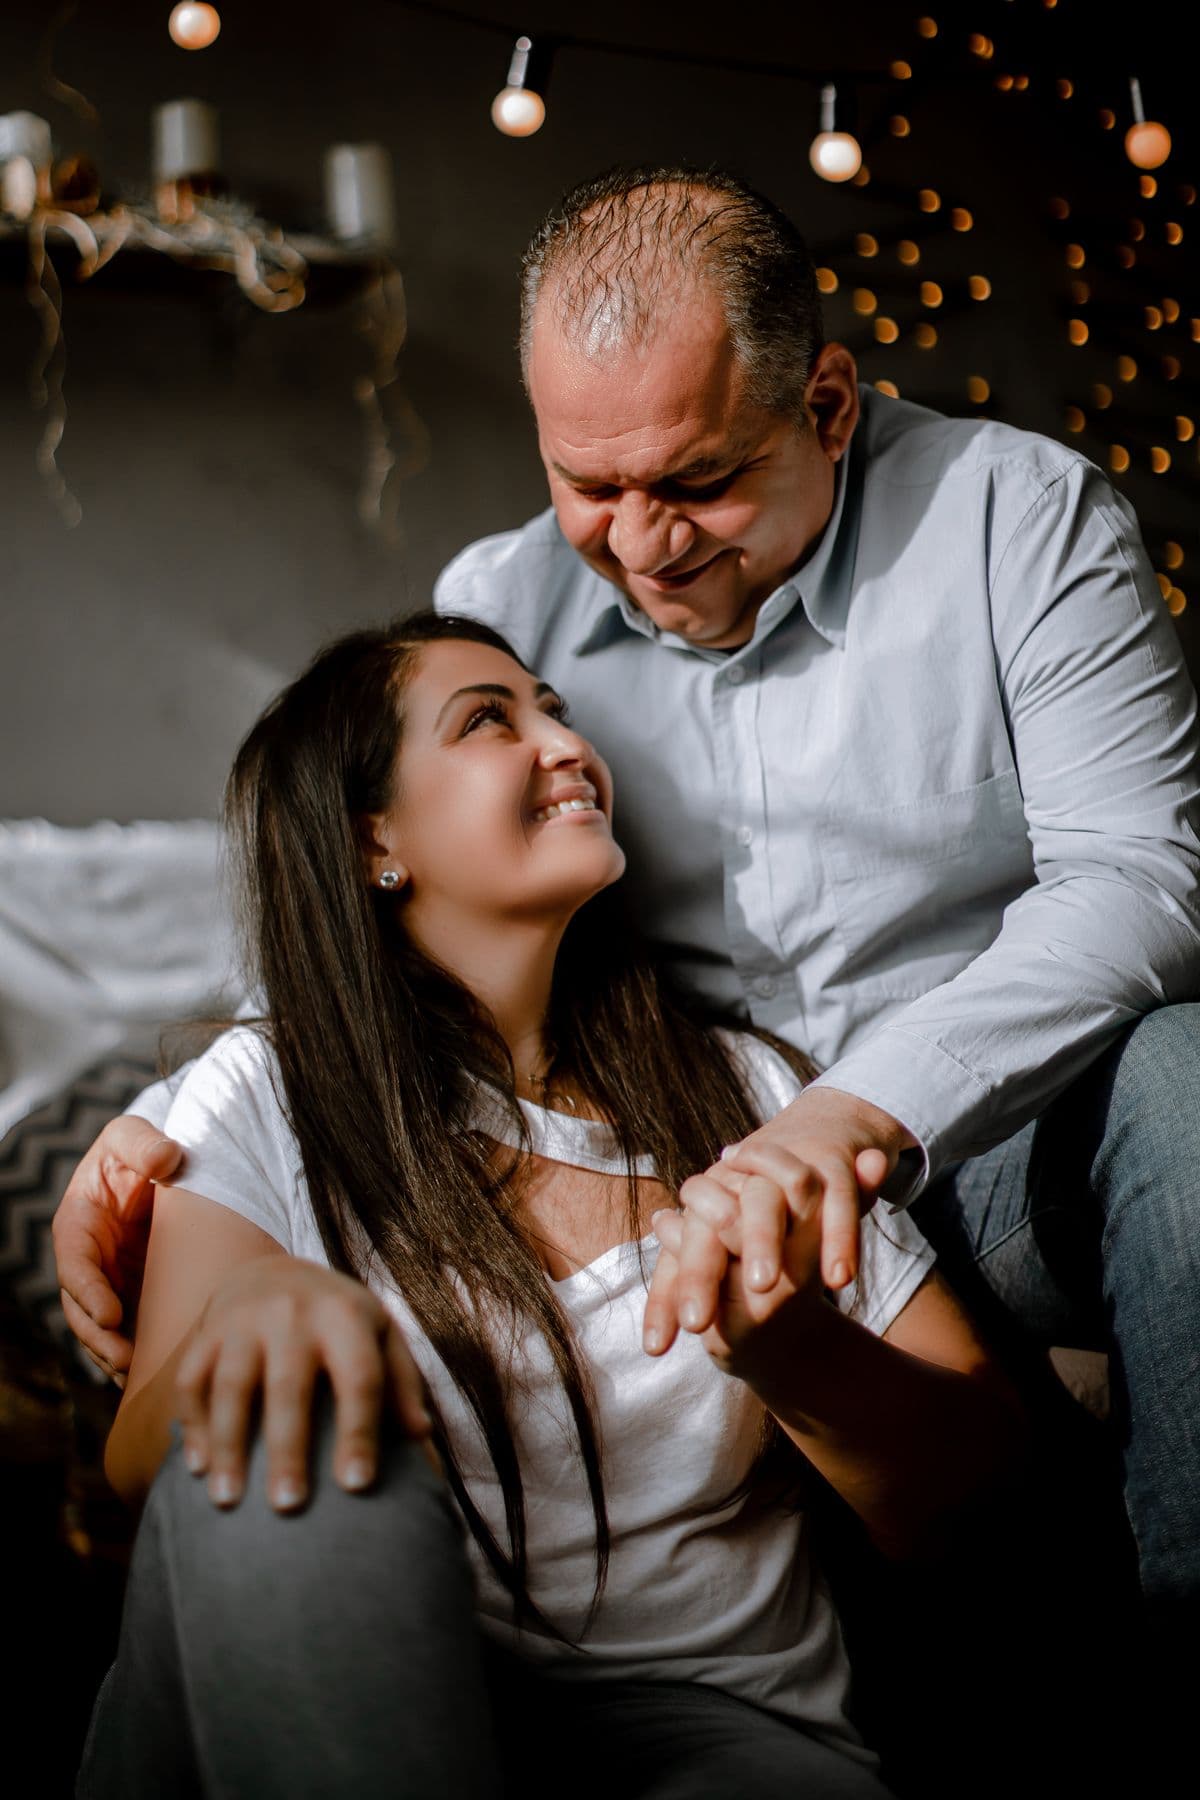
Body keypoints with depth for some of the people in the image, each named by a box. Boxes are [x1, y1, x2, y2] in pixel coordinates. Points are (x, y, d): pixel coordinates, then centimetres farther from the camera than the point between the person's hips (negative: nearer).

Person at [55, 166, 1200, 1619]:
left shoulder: (1025, 517, -5)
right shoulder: (501, 602, 4)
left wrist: (867, 1111, -30)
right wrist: (156, 1125, -17)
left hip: (1004, 1137, -2)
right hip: (699, 1172, 2)